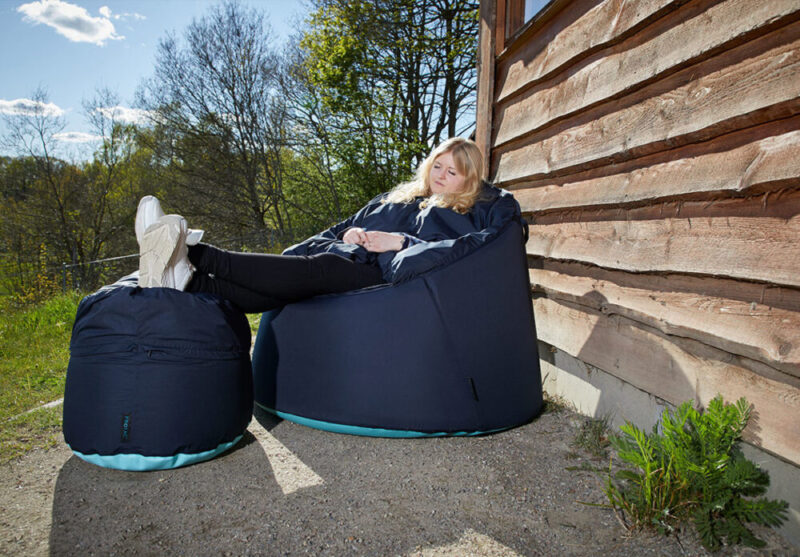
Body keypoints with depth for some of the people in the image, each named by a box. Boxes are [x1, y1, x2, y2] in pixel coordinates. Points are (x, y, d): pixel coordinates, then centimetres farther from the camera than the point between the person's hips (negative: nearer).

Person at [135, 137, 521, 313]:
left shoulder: (474, 216, 15)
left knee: (317, 270, -32)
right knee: (286, 288, -24)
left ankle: (194, 254, -41)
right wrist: (350, 232, 4)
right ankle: (186, 278, -43)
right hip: (349, 263, 6)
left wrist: (398, 241, -11)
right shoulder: (399, 197, 31)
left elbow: (457, 254, -8)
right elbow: (349, 225, 28)